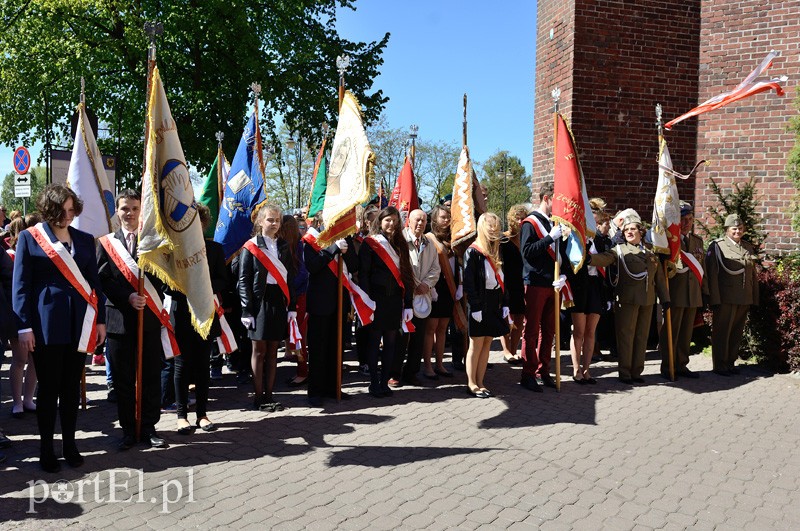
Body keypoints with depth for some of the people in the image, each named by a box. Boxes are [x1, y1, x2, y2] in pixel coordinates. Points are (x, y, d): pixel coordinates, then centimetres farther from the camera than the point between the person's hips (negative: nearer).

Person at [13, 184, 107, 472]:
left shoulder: (84, 239, 10)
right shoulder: (30, 237, 0)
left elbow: (94, 281, 12)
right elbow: (21, 285, -2)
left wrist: (100, 320, 7)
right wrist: (24, 326, -9)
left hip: (79, 323, 3)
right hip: (47, 324, -3)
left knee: (72, 387, 10)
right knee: (48, 388, 4)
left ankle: (70, 444, 21)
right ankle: (46, 449, 16)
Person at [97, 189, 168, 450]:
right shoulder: (107, 242, 6)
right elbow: (103, 279, -2)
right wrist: (127, 298, -13)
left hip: (150, 317, 0)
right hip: (120, 318, 0)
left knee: (151, 377, 6)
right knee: (123, 379, 7)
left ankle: (149, 427, 18)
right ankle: (128, 429, 19)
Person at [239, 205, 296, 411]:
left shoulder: (283, 247, 12)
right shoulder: (251, 247, -2)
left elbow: (290, 278, 12)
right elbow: (243, 281, -6)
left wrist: (292, 306, 4)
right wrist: (247, 310, -13)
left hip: (279, 302, 4)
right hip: (260, 302, -4)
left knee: (273, 351, 8)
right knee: (259, 351, 2)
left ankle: (269, 395, 16)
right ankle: (258, 397, 9)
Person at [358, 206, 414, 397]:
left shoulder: (400, 244, 13)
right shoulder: (369, 243, -2)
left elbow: (406, 274, 11)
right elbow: (363, 274, -7)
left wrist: (408, 303, 5)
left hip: (395, 299, 5)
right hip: (376, 299, -4)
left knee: (391, 341, 7)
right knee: (374, 341, 2)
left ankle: (384, 382, 15)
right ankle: (374, 383, 10)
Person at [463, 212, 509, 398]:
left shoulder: (496, 251, 13)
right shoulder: (473, 252, -9)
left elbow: (502, 279, 16)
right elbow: (468, 282, -13)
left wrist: (505, 304, 10)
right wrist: (475, 307, -17)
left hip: (495, 304, 7)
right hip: (480, 304, -7)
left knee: (487, 343, 9)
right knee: (476, 344, 0)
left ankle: (479, 383, 16)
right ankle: (471, 384, 9)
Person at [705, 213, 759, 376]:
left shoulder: (748, 247, 14)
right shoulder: (717, 245, -3)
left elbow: (753, 274, 18)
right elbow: (712, 273, -9)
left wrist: (754, 298, 13)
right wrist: (715, 299, -15)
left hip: (745, 299, 5)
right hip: (725, 298, -5)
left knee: (737, 332, 11)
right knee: (722, 331, 1)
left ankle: (731, 363, 22)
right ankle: (719, 366, 9)